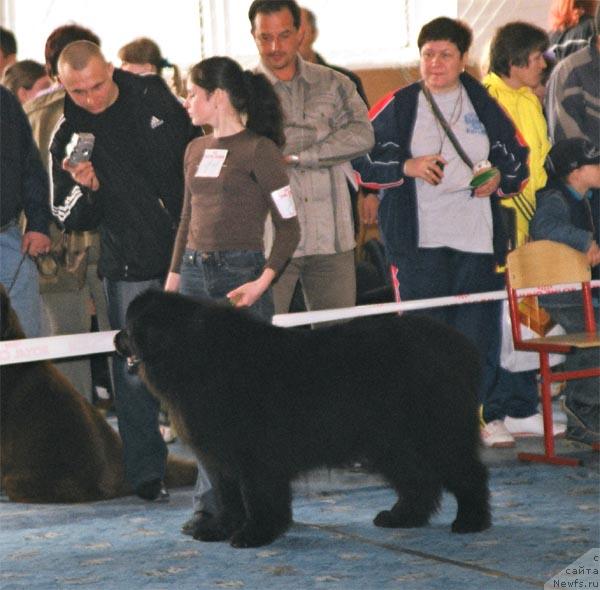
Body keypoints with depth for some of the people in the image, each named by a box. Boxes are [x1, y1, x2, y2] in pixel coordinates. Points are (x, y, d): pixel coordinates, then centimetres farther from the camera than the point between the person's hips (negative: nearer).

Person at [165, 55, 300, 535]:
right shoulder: (195, 151, 14)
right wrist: (173, 276, 15)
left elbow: (289, 226, -9)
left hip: (240, 276, -6)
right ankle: (212, 504, 8)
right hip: (195, 276, 6)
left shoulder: (258, 150, -7)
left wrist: (263, 281, -18)